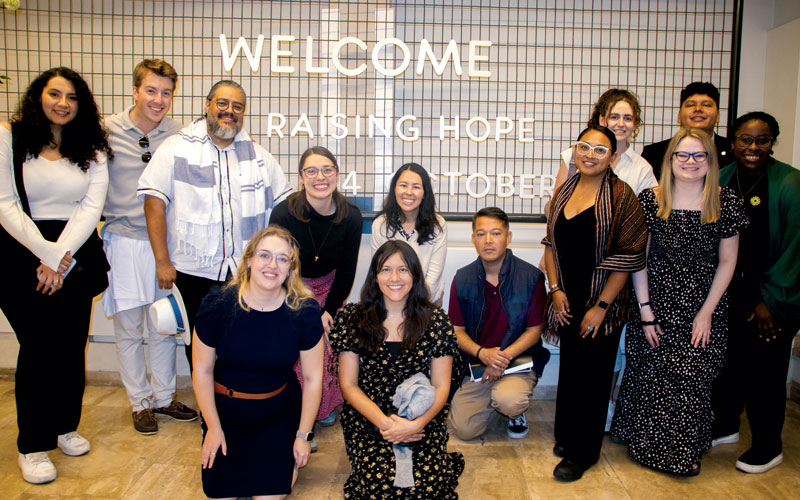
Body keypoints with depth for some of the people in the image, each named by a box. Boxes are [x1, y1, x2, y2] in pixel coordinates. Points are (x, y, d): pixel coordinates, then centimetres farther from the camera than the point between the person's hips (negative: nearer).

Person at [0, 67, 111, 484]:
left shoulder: (92, 149, 9)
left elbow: (92, 207, 0)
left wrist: (61, 257, -11)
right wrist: (46, 254, -13)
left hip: (78, 254, 3)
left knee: (72, 346, 7)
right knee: (38, 348, -3)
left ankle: (65, 425, 26)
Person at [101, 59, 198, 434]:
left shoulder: (176, 135, 0)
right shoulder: (107, 131, -5)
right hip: (124, 242, -2)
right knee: (128, 330, 8)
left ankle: (163, 397, 29)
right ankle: (140, 403, 25)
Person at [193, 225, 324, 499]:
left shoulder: (304, 311, -18)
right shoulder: (217, 304, -18)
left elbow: (312, 378, -8)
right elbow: (202, 371, -6)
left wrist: (303, 435, -3)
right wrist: (213, 427, 0)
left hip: (279, 414, 0)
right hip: (226, 410, 1)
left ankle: (287, 455, 23)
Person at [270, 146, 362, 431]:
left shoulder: (350, 216, -17)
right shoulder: (283, 214, -25)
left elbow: (347, 269, -6)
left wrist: (328, 310, -8)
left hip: (329, 287, 3)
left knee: (329, 346, -3)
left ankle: (326, 407, 23)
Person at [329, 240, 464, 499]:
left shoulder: (436, 320, 1)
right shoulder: (352, 319, 0)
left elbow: (441, 388, 1)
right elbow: (348, 385, 0)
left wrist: (415, 425, -17)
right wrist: (384, 422, -14)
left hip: (422, 423, 0)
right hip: (367, 424, 0)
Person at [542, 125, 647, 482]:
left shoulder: (621, 196, -11)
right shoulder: (564, 191, 6)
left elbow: (627, 258, -14)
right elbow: (551, 243, 11)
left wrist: (601, 306, -14)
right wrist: (556, 288, 1)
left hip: (601, 305, -5)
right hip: (568, 301, 5)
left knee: (591, 375, 6)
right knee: (569, 368, 17)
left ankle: (581, 452, 23)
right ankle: (565, 435, 37)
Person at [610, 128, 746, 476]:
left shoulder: (726, 204, -3)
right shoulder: (650, 201, -5)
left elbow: (727, 262, 1)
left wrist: (707, 312, -4)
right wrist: (645, 310, -5)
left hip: (703, 308, 0)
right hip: (659, 305, 0)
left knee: (692, 379, 3)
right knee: (652, 376, 6)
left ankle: (686, 452, 25)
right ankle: (649, 447, 28)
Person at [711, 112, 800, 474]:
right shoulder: (721, 179, 1)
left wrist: (770, 300, -12)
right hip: (730, 292, 4)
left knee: (765, 371, 6)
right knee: (728, 361, 13)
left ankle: (768, 447, 27)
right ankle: (725, 426, 36)